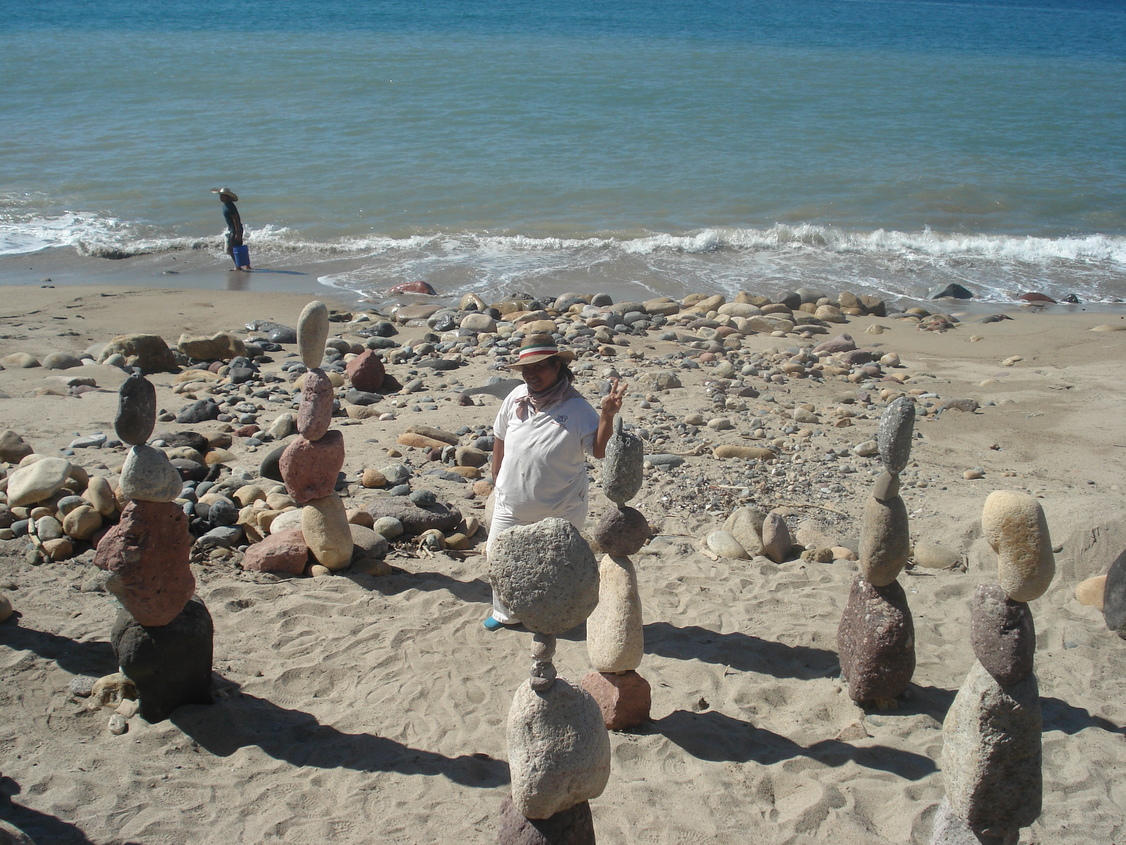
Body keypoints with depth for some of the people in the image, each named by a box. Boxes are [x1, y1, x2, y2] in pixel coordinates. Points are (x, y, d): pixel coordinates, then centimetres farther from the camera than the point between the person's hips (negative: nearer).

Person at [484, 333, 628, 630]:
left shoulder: (577, 408, -17)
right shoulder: (516, 397, -5)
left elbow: (600, 450, -24)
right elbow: (500, 439, 8)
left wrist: (607, 416, -39)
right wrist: (496, 481, 15)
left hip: (559, 511, -4)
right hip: (511, 505, 4)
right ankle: (506, 613, 39)